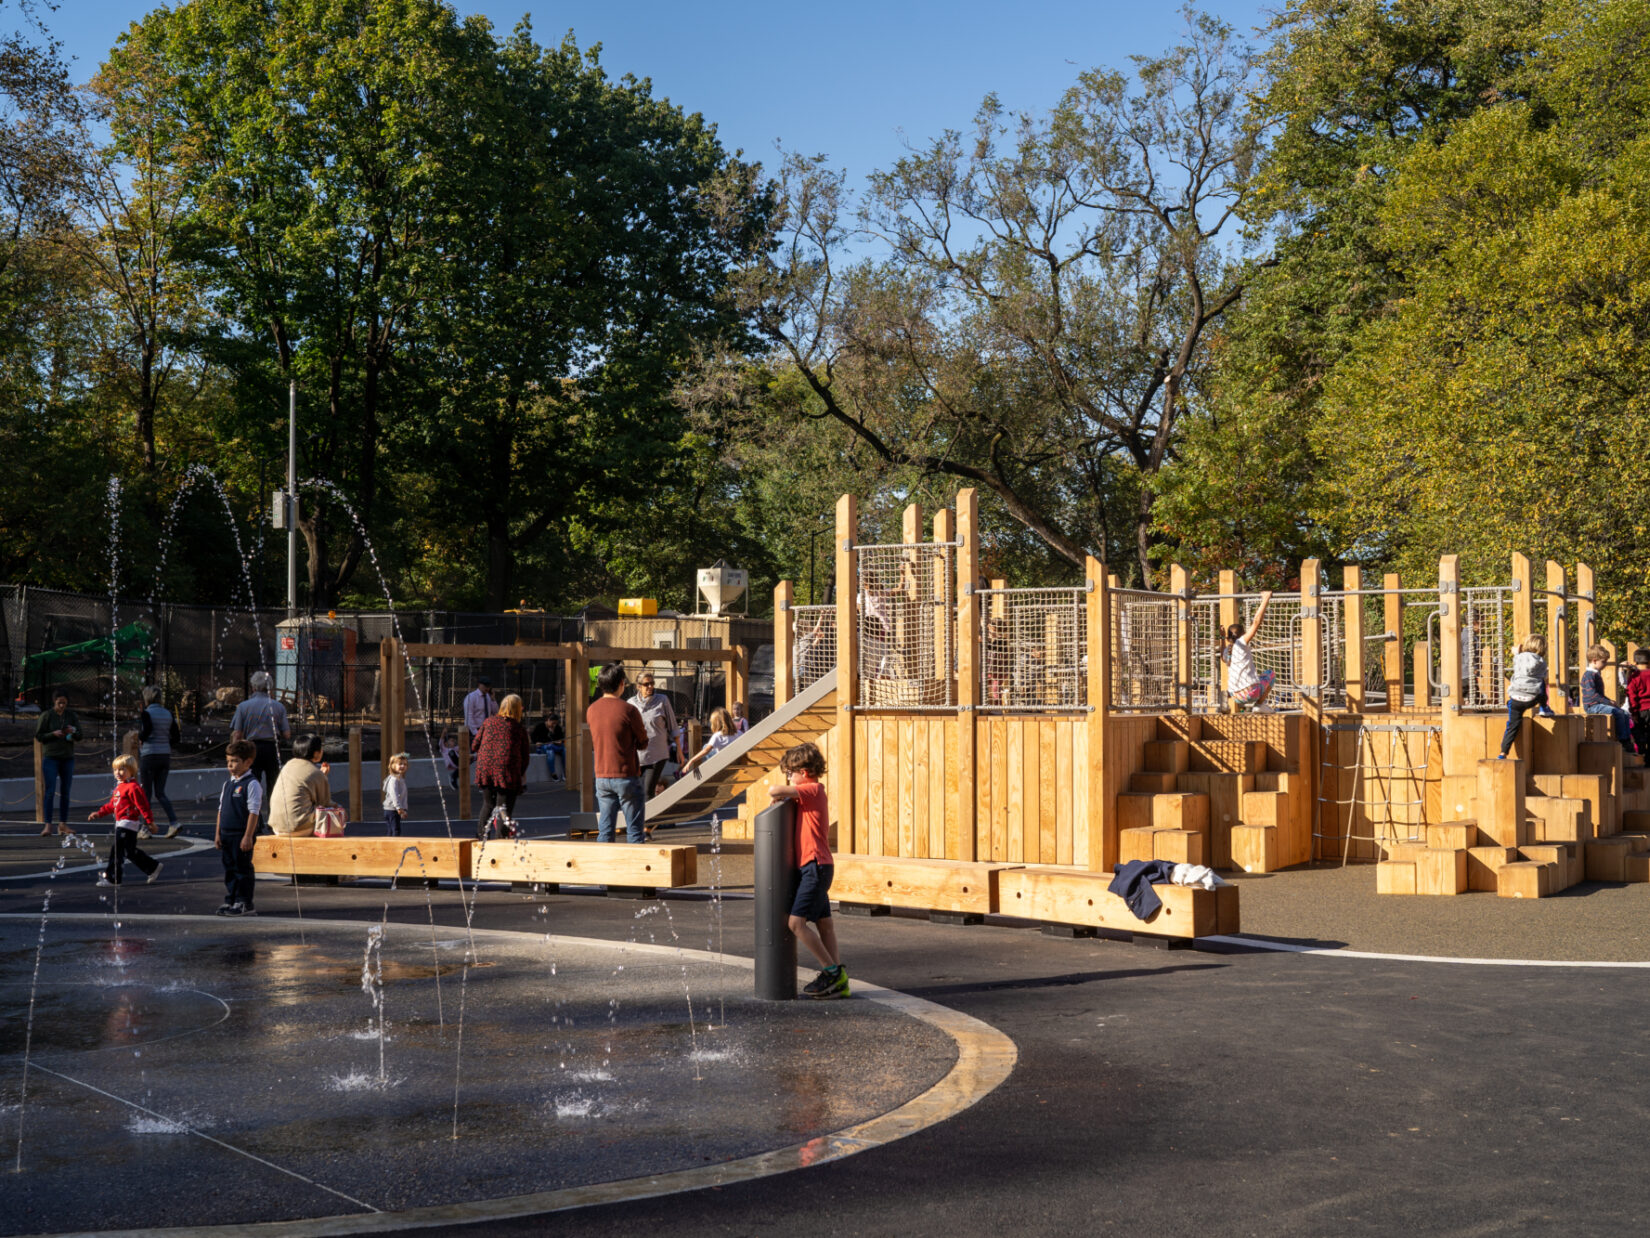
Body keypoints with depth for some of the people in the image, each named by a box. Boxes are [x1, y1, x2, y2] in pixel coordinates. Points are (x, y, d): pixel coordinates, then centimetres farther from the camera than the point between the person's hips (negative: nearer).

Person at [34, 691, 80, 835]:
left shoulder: (72, 715, 6)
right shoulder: (46, 716, -2)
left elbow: (79, 736, 8)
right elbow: (38, 735, -1)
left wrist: (74, 731, -14)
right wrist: (53, 734, -17)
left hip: (68, 757, 3)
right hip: (50, 757, -3)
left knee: (65, 791, 7)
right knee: (50, 790, -9)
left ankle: (63, 823, 15)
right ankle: (48, 825, -8)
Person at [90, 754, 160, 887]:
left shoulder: (133, 788, -14)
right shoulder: (119, 787, 18)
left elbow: (142, 805, -17)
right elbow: (111, 805, 26)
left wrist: (150, 821, -19)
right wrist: (99, 813, 21)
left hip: (128, 824, -10)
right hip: (121, 824, 10)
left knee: (116, 849, -9)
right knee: (130, 851, 15)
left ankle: (112, 878, -5)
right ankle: (153, 867, 26)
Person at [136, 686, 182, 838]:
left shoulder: (146, 713, -9)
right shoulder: (168, 714, 8)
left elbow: (147, 729, -25)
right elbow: (175, 737, 7)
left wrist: (141, 738, -5)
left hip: (149, 755, -5)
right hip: (165, 755, 5)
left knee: (146, 793, 5)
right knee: (160, 793, 11)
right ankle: (173, 822, -8)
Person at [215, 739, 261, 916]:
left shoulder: (252, 784, -11)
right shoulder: (228, 783, 13)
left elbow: (253, 812, -15)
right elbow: (221, 808, 17)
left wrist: (248, 836, -18)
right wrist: (218, 833, 13)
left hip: (241, 835, -8)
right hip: (227, 834, 8)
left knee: (242, 868, -2)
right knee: (229, 868, 12)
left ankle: (244, 904, 4)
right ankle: (230, 901, 19)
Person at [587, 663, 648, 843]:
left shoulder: (591, 710, 4)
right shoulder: (628, 710, -12)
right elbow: (643, 744, -3)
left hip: (601, 776, 5)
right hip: (627, 776, -5)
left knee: (605, 830, 8)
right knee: (634, 830, 2)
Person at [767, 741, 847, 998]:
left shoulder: (812, 789, -12)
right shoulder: (815, 793, 18)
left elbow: (775, 791, -21)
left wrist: (777, 795, -1)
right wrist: (783, 798, 2)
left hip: (815, 866, -10)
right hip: (818, 866, 10)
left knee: (797, 922, -13)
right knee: (824, 924, 11)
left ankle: (832, 971, -8)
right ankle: (839, 982, 13)